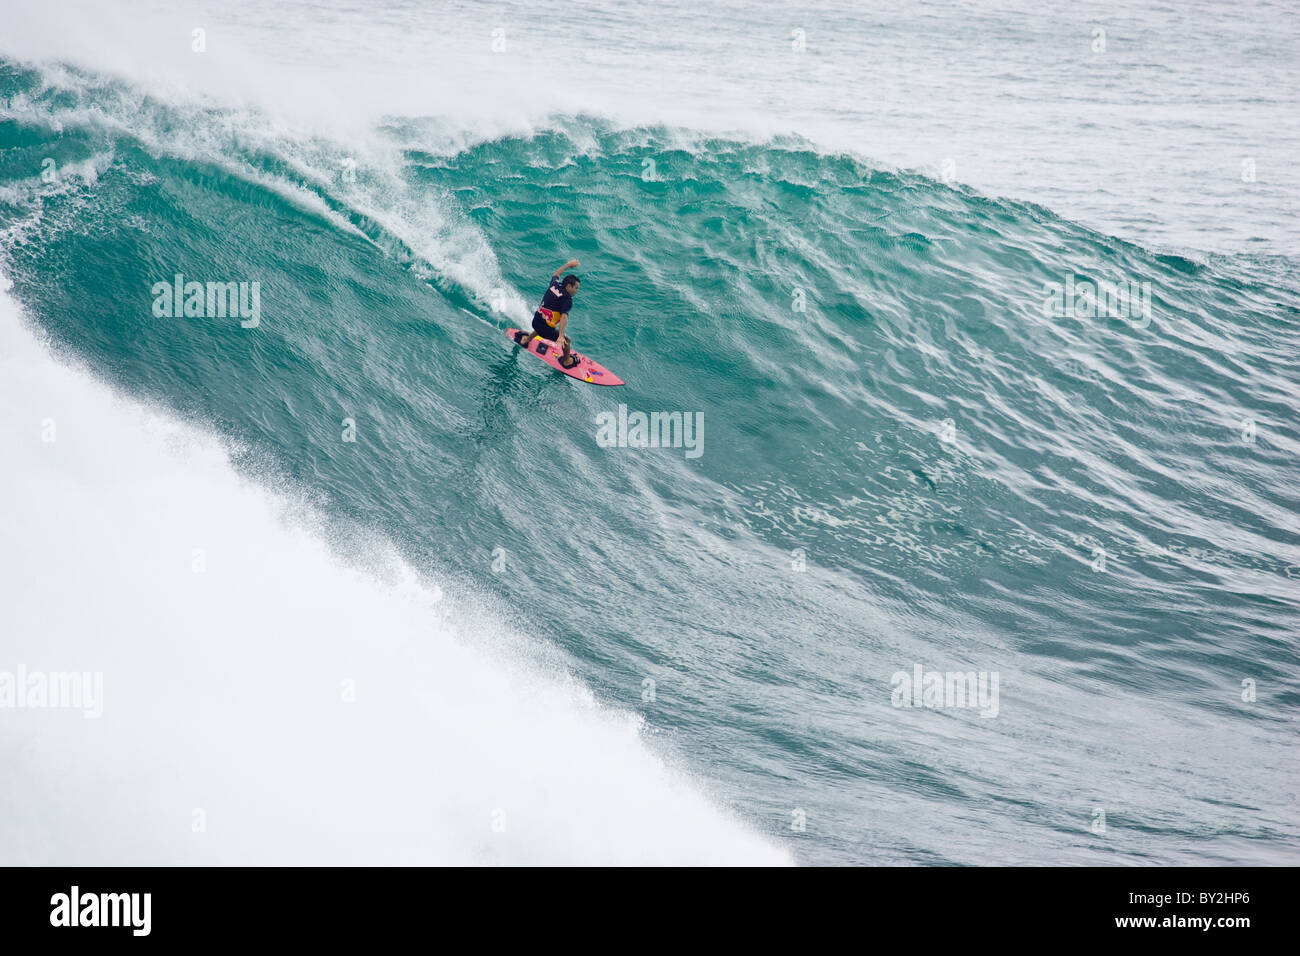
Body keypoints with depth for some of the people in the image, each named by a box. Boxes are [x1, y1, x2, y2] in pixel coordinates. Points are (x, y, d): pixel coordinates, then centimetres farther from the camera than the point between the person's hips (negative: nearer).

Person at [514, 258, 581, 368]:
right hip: (546, 329, -7)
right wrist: (561, 336, -39)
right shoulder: (567, 300, -18)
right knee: (566, 340, 16)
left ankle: (526, 339, 63)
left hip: (535, 321, 7)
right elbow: (564, 317, -31)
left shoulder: (555, 285, 2)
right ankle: (567, 361, 37)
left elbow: (555, 274, 25)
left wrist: (568, 265, 35)